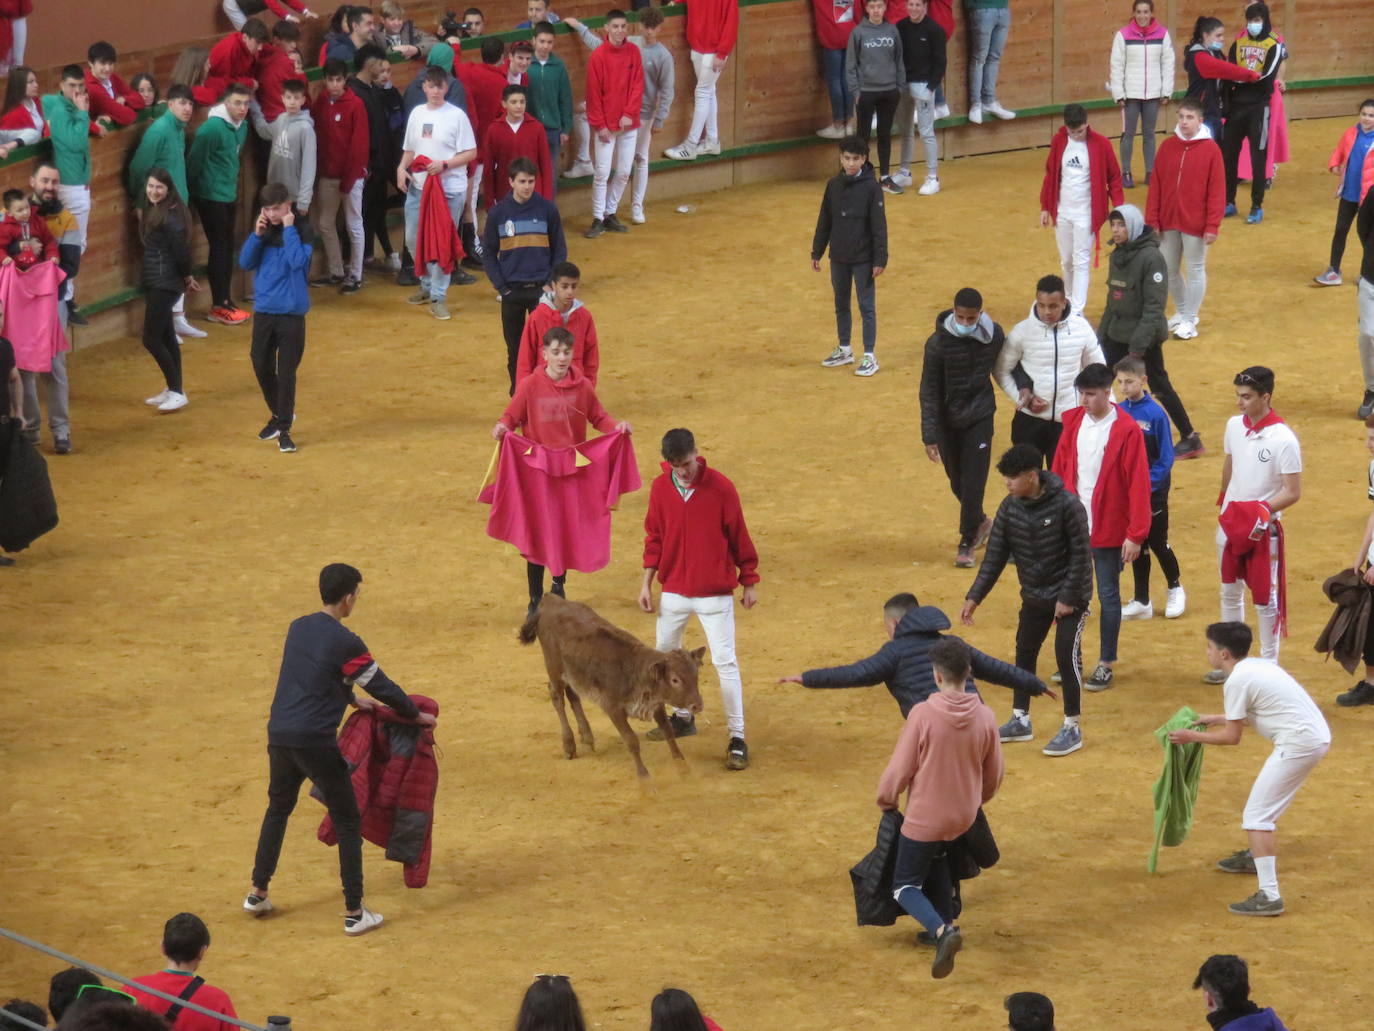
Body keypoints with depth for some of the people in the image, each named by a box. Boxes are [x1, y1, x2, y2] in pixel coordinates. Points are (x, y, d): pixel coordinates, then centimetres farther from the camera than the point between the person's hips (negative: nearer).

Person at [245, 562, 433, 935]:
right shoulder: (345, 643, -11)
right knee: (348, 821, 5)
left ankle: (257, 893, 31)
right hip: (316, 742, -7)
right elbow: (382, 687, -3)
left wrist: (351, 699, 40)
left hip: (279, 734, 7)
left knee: (278, 810, 26)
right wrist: (417, 715, 13)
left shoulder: (298, 628, 10)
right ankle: (354, 913, 6)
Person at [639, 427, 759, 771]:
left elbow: (739, 537, -5)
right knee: (664, 654, 16)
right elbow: (654, 537, 7)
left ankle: (737, 739, -2)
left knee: (725, 662, -7)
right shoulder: (660, 488, -2)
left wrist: (749, 582, 1)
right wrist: (647, 582, 4)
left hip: (714, 593, -5)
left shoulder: (720, 487, -13)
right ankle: (682, 717, 37)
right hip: (674, 590, 5)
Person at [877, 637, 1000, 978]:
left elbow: (899, 768, -15)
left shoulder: (923, 715, -23)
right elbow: (994, 774, 3)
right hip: (963, 816, 5)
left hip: (924, 818, -5)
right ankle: (944, 925, 30)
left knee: (905, 886, 8)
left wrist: (886, 799, 6)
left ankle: (941, 930, -18)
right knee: (937, 860, 33)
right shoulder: (985, 717, -10)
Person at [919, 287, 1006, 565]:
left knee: (973, 482, -5)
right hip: (948, 421, 0)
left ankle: (967, 543, 7)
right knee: (957, 482, 12)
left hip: (979, 419, 0)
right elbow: (929, 392, -14)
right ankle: (980, 522, 39)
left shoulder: (994, 336, -9)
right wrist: (930, 436, -16)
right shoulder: (938, 343, -17)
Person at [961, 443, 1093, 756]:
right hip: (1034, 597, 6)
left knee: (1066, 655, -8)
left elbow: (1081, 554, -18)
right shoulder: (1010, 507, -6)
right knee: (1024, 652, 13)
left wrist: (1068, 598, -18)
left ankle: (1072, 729, 3)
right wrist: (974, 596, -4)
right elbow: (995, 554, 0)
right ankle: (1020, 721, 28)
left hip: (1069, 595, -6)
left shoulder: (1066, 505, -22)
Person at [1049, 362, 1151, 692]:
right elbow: (1059, 470, 8)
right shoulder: (1073, 421, 2)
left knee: (1108, 596, 6)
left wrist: (1136, 534, -15)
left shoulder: (1126, 430, -13)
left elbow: (1138, 484, -13)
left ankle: (1106, 665, 16)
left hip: (1109, 530, -4)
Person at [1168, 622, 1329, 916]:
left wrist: (1192, 736, 5)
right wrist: (1217, 719, 34)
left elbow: (1232, 737, -7)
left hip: (1298, 743, -10)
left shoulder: (1237, 681, -12)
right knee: (1266, 803, 31)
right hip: (1318, 735, 10)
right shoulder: (1260, 666, 16)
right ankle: (1258, 857, 52)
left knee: (1257, 815, -9)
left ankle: (1269, 896, -18)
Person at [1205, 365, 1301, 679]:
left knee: (1265, 600, 4)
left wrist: (1262, 510, -29)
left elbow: (1293, 493, -19)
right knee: (1229, 593, 16)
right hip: (1229, 524, 7)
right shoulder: (1234, 426, 0)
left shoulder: (1284, 439, -20)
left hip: (1263, 530, -7)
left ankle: (1269, 665, 15)